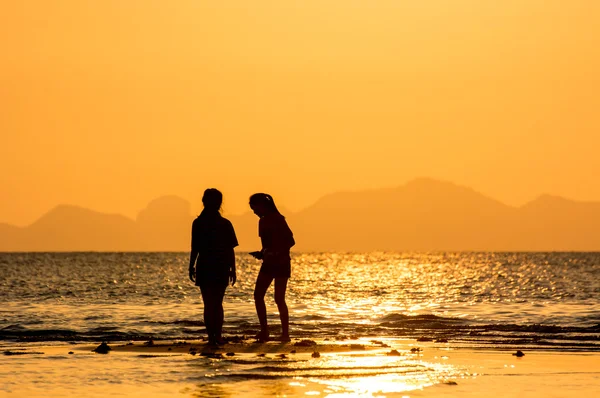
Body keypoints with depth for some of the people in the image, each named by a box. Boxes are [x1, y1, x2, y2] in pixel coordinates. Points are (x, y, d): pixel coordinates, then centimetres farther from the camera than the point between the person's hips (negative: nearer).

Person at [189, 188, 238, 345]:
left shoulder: (198, 223, -5)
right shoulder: (225, 224, -2)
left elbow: (195, 249, -6)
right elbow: (230, 250, 0)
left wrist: (191, 267, 3)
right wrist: (233, 270, 8)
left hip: (204, 269, -1)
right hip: (221, 269, 1)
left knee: (209, 305, 4)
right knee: (217, 304, 11)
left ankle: (212, 337, -3)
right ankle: (217, 336, 4)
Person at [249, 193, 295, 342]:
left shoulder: (278, 219, -12)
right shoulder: (263, 221, 11)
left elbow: (290, 241, -15)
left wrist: (275, 253, -25)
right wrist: (262, 253, 2)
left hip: (281, 263, -8)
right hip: (268, 263, 8)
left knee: (279, 299, -8)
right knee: (258, 295, -1)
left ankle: (285, 334, -1)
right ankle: (264, 331, 3)